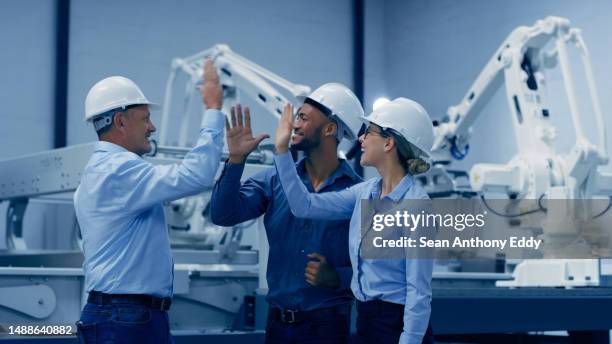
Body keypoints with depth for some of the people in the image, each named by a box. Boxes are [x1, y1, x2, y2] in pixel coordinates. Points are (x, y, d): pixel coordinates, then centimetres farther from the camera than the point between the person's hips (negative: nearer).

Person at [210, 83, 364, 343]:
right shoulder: (274, 181, 3)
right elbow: (223, 215, -7)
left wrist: (337, 277, -22)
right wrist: (236, 160, -16)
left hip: (329, 322, -3)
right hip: (279, 321, 4)